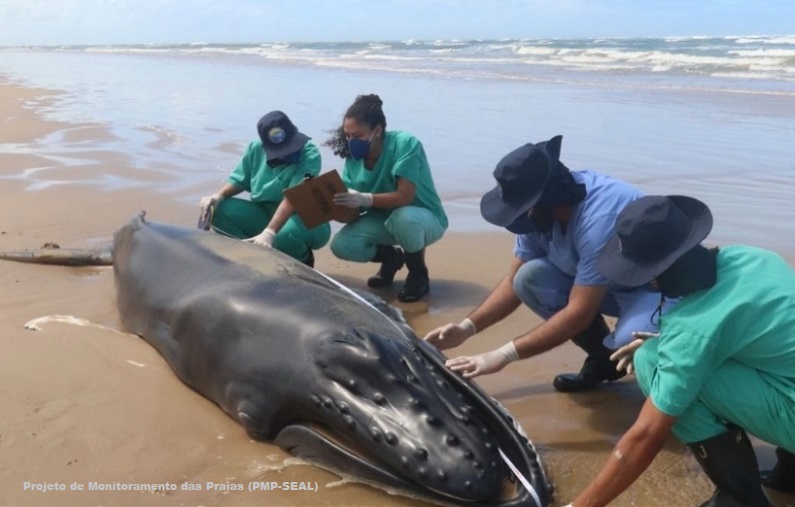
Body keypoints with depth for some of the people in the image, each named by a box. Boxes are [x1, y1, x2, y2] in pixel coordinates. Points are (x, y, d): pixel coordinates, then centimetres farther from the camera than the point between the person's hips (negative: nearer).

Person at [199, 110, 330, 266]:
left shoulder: (309, 154, -22)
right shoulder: (256, 148, -5)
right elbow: (239, 180, 8)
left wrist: (269, 232, -43)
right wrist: (218, 196, -14)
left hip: (301, 218, -4)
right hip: (263, 213, 5)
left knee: (288, 233, -40)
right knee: (218, 209, -17)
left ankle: (302, 262, -4)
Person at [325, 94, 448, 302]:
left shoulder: (405, 144, -26)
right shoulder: (354, 157, -8)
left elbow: (405, 196, -34)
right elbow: (352, 204, -10)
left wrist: (365, 199, -45)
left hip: (424, 218, -5)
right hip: (383, 219, 5)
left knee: (403, 217, -41)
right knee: (341, 245, -19)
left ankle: (419, 273, -11)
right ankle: (392, 257, 13)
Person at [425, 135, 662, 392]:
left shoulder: (599, 219, -36)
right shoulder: (538, 212, -14)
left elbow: (580, 312, -34)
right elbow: (514, 281, -3)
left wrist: (503, 355, -33)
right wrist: (466, 327, -16)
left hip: (657, 284, -7)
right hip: (602, 284, 7)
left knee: (630, 341, -37)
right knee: (528, 278, -15)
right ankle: (603, 358, 1)